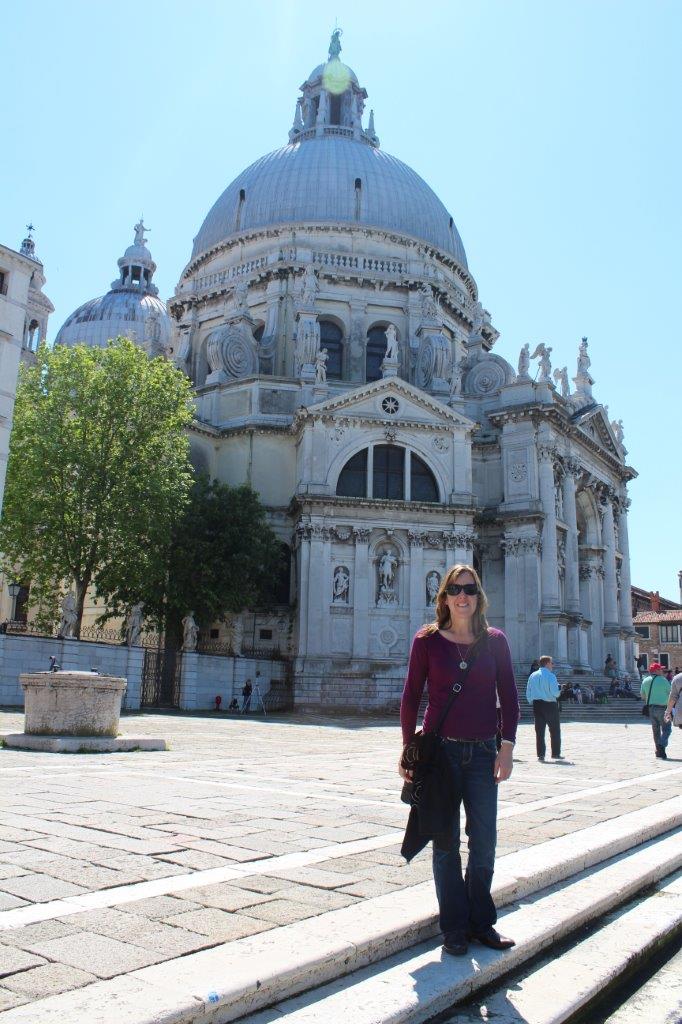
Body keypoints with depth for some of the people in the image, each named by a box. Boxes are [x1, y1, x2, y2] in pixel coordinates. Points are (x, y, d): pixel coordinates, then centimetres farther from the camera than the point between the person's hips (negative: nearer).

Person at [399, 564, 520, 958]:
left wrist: (507, 748, -2)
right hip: (440, 749, -2)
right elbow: (411, 697, 2)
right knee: (446, 843, 7)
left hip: (482, 752, 2)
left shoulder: (495, 641, 2)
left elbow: (509, 697, 5)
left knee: (484, 842, 7)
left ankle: (481, 922, 26)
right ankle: (454, 928, 21)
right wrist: (408, 748, 0)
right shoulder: (427, 640, -3)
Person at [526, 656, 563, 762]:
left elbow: (528, 693, 6)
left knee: (539, 731, 6)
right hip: (550, 705, -4)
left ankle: (540, 754, 5)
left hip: (537, 705, 4)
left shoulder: (532, 676, 5)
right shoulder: (551, 676, -11)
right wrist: (559, 688, 3)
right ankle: (556, 753, 12)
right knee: (555, 730, 9)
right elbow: (555, 693, -17)